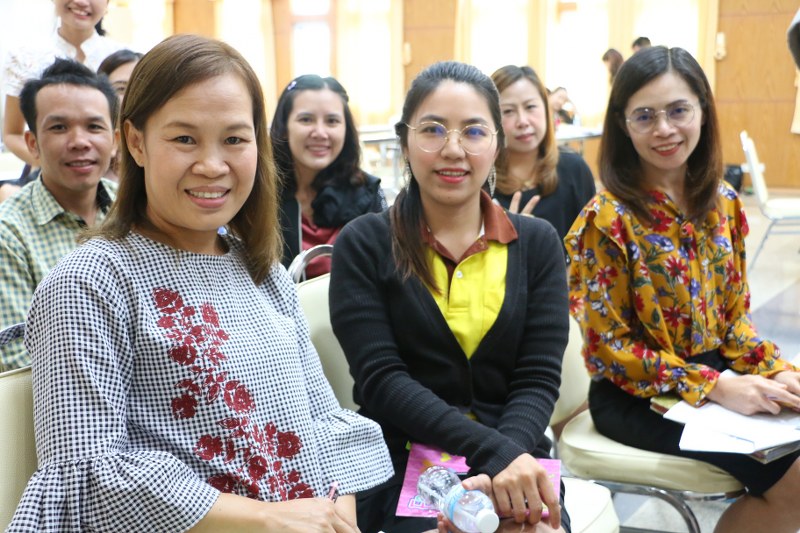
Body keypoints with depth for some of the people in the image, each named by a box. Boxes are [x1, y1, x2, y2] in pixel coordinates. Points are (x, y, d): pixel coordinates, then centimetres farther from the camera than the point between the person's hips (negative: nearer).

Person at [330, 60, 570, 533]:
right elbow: (381, 378, -9)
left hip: (514, 462, 3)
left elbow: (539, 378, 1)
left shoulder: (538, 244, 8)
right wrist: (494, 452, -22)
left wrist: (510, 463, -19)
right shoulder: (363, 245, 1)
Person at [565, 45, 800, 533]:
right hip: (637, 397, -6)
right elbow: (609, 348, -14)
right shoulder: (607, 219, -16)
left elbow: (735, 315, 10)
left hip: (720, 379, 6)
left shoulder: (724, 204, 3)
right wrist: (714, 387, -21)